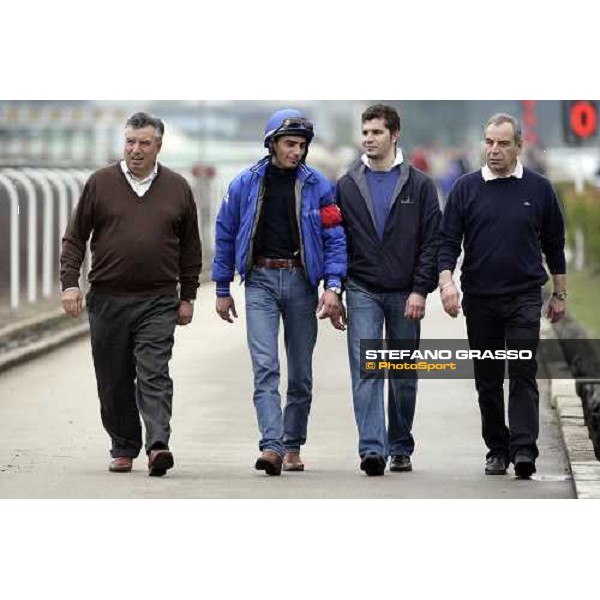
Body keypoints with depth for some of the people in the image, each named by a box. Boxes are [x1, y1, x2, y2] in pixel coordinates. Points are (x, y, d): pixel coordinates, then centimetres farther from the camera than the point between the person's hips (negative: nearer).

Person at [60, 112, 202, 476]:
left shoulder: (177, 188, 6)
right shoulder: (101, 184, 4)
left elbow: (191, 248, 12)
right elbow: (75, 238, 7)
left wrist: (188, 297, 10)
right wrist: (70, 283, -3)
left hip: (158, 300, -1)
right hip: (108, 299, 1)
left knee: (154, 374, -13)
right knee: (114, 381, 6)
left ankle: (158, 445, -22)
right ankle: (124, 450, 16)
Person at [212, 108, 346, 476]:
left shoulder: (317, 186, 0)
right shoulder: (246, 184, 3)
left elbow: (334, 238, 0)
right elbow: (226, 235, 10)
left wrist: (333, 286, -13)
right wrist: (223, 290, 10)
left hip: (301, 281, 1)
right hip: (261, 280, -1)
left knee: (301, 372, 7)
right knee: (265, 366, -13)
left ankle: (293, 446, 19)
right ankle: (271, 447, -21)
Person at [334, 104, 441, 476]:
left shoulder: (419, 185, 3)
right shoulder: (347, 187, 7)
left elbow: (432, 242, 0)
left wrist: (421, 290, -9)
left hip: (405, 294, 0)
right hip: (362, 291, 0)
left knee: (404, 377, 7)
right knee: (366, 371, -11)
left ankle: (401, 449, 20)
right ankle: (372, 449, -17)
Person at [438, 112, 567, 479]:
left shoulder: (538, 189, 4)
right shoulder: (466, 188, 4)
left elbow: (554, 245, 11)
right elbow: (449, 240, 2)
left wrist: (559, 295, 11)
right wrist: (446, 280, -14)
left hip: (524, 297, -2)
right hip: (479, 298, 2)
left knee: (523, 374, -11)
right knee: (487, 380, 6)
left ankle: (524, 451, -17)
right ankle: (497, 450, 16)